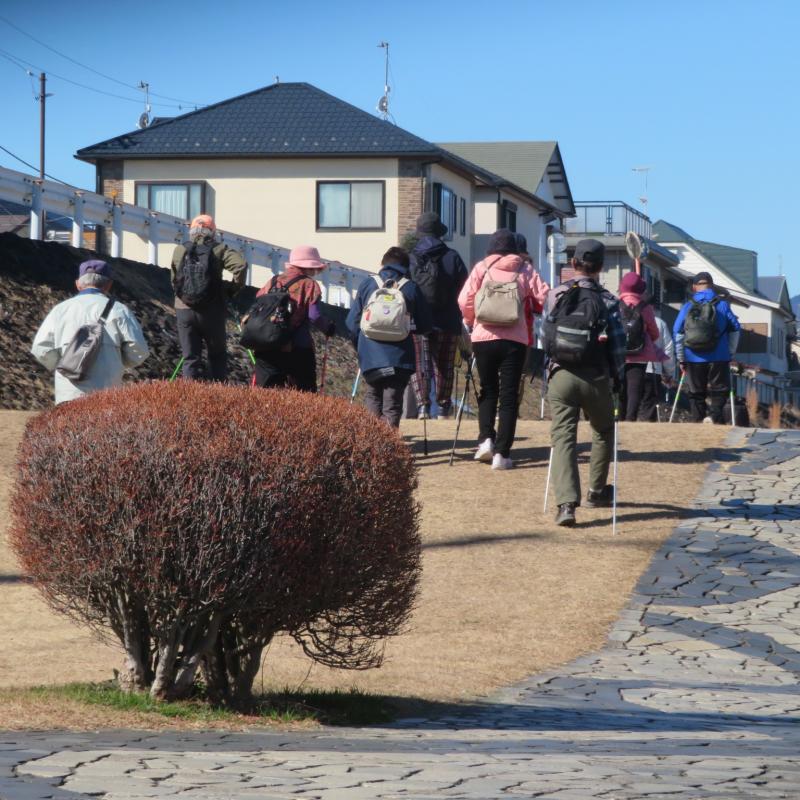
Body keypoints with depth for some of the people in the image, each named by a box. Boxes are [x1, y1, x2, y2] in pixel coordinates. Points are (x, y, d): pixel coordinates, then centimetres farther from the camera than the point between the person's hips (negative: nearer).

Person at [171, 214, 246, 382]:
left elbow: (174, 280, 8)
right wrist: (234, 290, -3)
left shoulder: (179, 250, 4)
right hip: (211, 311, -1)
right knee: (218, 355, 13)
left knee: (190, 357, 7)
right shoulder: (219, 250, -2)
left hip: (184, 310, 1)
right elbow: (240, 265, -16)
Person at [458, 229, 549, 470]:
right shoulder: (525, 269, 4)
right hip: (515, 339, -1)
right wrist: (529, 313, 21)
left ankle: (486, 439, 2)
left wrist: (471, 321, 17)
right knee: (509, 396, 3)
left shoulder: (482, 268, 3)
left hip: (484, 336, 1)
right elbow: (542, 297, 0)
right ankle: (502, 453, -3)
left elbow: (465, 300, -1)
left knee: (488, 390, 19)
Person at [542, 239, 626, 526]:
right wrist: (617, 378, 11)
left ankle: (566, 503, -18)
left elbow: (544, 338, 8)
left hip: (560, 375, 1)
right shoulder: (607, 301, -5)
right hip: (595, 378, -1)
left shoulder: (555, 296, 3)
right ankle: (597, 492, 32)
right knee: (603, 432, 23)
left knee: (563, 436, -2)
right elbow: (617, 344, -4)